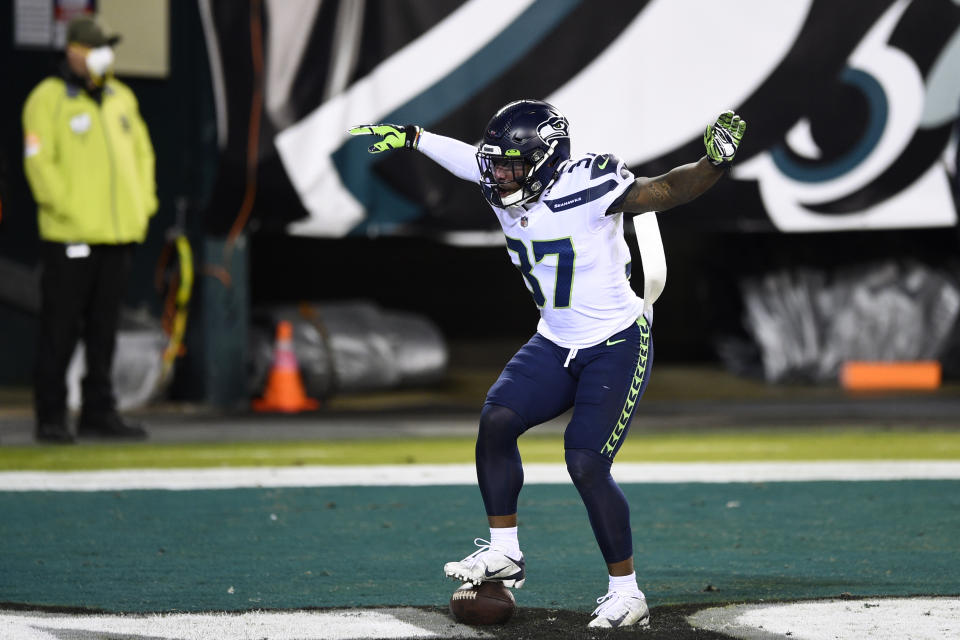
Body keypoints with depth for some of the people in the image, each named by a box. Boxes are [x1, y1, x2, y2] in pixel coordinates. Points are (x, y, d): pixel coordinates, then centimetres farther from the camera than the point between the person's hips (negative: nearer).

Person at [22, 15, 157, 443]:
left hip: (118, 234, 6)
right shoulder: (48, 99, -5)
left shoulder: (121, 98, 16)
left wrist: (143, 206, 9)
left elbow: (141, 153, 21)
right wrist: (69, 211, -16)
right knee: (60, 330, -3)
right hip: (70, 238, -6)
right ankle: (51, 418, 2)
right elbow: (39, 163, -11)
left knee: (104, 328, 10)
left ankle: (99, 413, 16)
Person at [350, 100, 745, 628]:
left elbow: (670, 191, -20)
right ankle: (504, 554, 5)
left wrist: (715, 162, -37)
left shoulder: (587, 188, -23)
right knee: (496, 420, -10)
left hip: (618, 347, -7)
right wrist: (408, 136, 27)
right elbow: (464, 156, 18)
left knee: (586, 465, -14)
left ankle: (626, 594, -3)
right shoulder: (504, 189, -3)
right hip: (556, 345, 7)